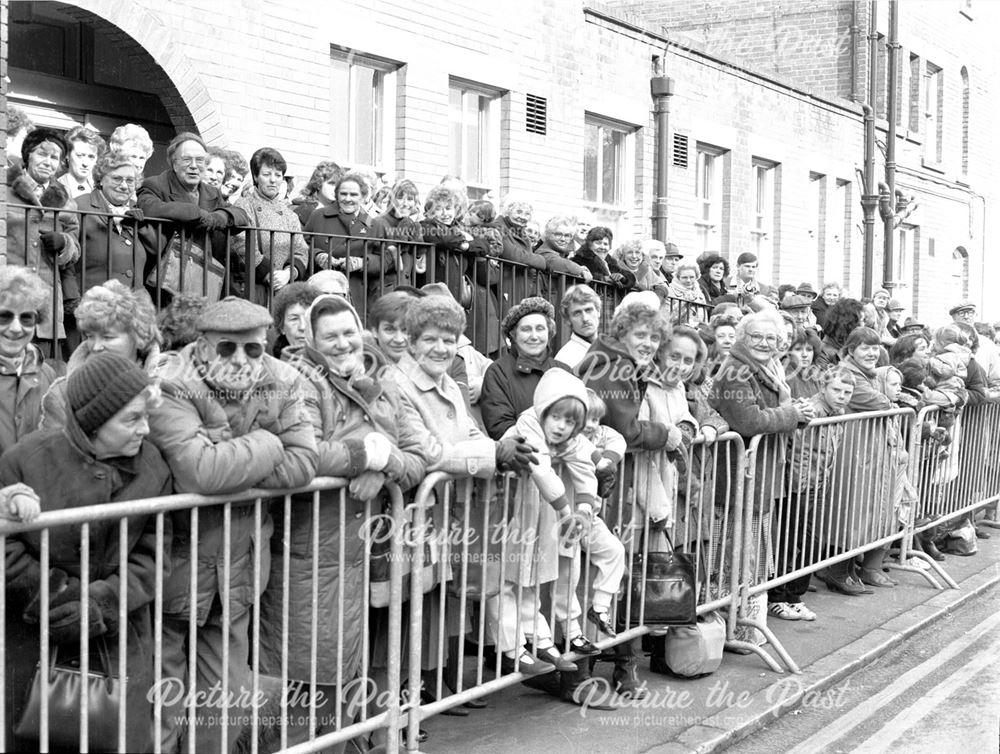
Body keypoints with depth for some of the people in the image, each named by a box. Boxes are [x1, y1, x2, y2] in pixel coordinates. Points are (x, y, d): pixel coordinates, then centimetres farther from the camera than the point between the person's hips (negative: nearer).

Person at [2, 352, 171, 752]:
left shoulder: (152, 465, -3)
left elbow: (153, 551, -5)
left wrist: (103, 602, -18)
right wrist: (58, 595, -15)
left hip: (118, 637, 2)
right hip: (33, 637, -1)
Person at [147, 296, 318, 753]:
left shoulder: (282, 384, -2)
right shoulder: (170, 388, -18)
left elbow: (303, 464, -13)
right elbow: (201, 472, -32)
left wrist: (230, 466, -22)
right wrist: (266, 444, -17)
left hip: (238, 572, 5)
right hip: (177, 570, -4)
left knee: (226, 705, 16)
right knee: (162, 705, 7)